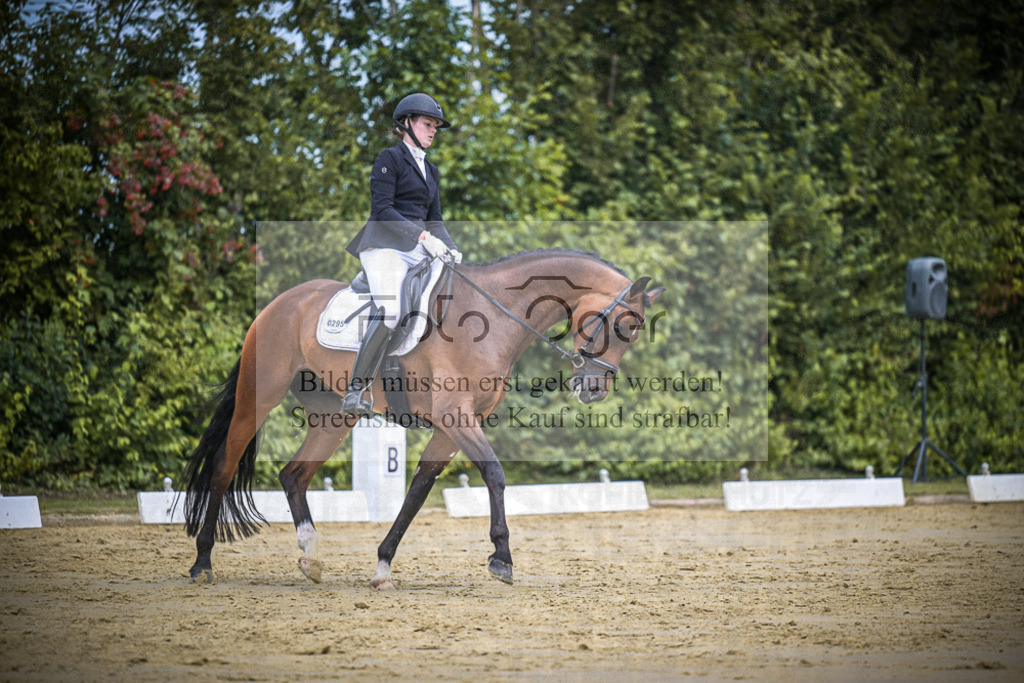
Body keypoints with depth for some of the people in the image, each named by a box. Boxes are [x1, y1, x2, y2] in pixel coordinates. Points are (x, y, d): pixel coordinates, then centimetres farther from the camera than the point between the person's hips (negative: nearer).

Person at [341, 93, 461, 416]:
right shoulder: (390, 159, 1)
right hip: (385, 245, -8)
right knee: (390, 311, -27)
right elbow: (382, 208, -10)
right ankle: (355, 392, -25)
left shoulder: (431, 171, 24)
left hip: (418, 250, 8)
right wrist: (421, 236, -18)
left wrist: (450, 247, 1)